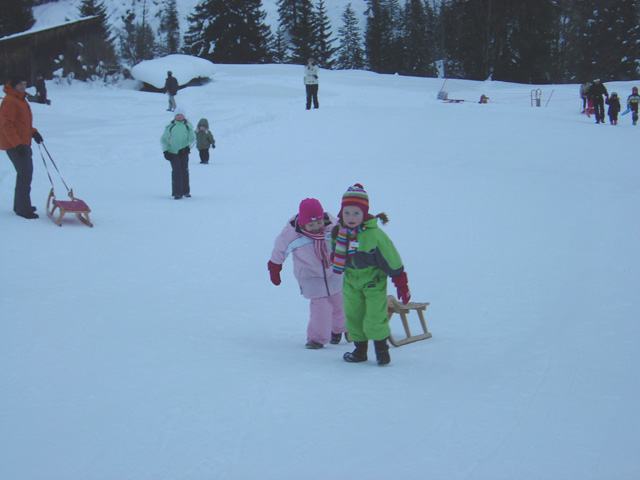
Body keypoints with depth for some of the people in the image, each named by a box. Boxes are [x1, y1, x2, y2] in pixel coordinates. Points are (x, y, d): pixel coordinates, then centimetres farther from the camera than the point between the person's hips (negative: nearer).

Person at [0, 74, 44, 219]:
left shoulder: (21, 99, 16)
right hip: (14, 145, -10)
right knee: (25, 174, -11)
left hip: (23, 143, 10)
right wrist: (18, 144, -25)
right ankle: (23, 209, -6)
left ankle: (20, 205, 29)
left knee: (25, 173, 17)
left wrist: (33, 132, 13)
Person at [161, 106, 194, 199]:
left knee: (185, 171, 6)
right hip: (172, 153, -1)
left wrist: (187, 147, -14)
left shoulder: (188, 126, 4)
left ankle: (186, 191, 21)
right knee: (176, 172, -10)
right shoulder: (170, 126, 2)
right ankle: (177, 193, -9)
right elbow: (163, 139, 8)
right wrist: (165, 151, -3)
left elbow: (192, 138, 3)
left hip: (184, 152, 1)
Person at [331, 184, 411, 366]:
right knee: (353, 317, 11)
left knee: (374, 320, -8)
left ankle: (382, 350, 15)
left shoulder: (374, 234, -24)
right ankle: (360, 351, 27)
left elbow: (391, 259, -17)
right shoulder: (339, 233, -7)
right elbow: (336, 251, 16)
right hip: (351, 281, 5)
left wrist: (401, 284, -13)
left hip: (373, 281, -5)